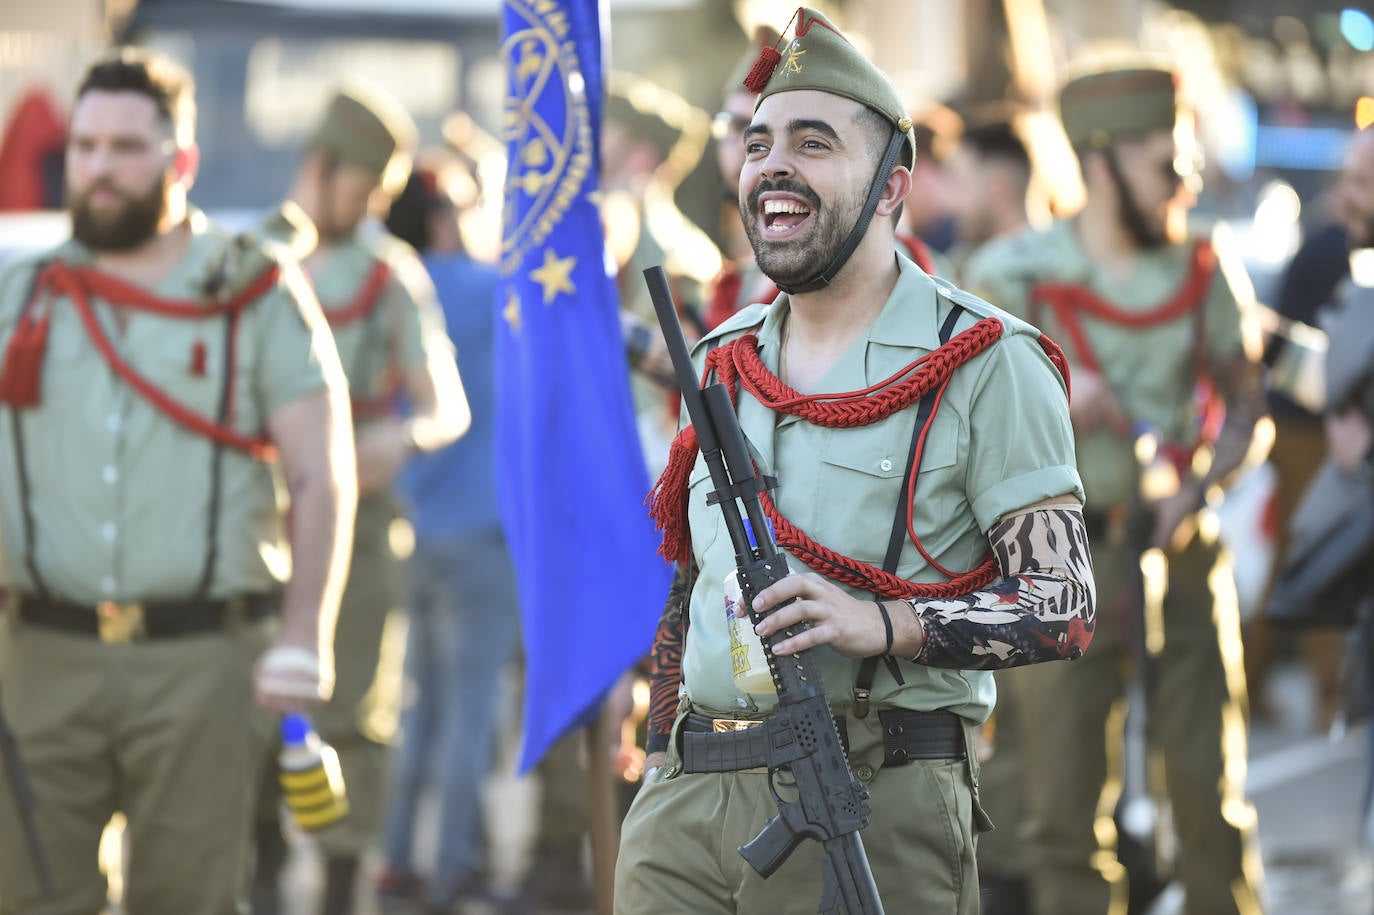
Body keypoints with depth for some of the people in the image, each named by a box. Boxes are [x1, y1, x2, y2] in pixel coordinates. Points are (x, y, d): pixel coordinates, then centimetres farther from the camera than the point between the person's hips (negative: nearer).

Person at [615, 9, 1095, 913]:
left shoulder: (986, 365, -3)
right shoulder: (723, 365, 15)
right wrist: (658, 786, 15)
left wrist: (881, 625, -21)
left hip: (875, 814, -5)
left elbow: (1063, 604, -7)